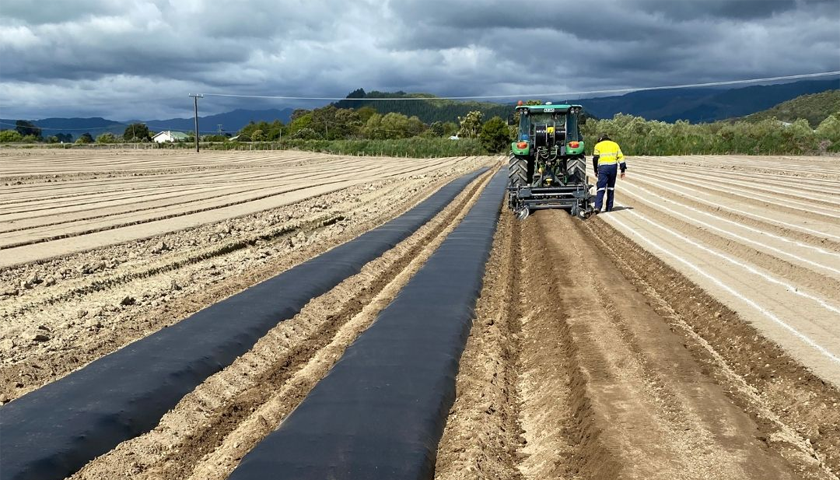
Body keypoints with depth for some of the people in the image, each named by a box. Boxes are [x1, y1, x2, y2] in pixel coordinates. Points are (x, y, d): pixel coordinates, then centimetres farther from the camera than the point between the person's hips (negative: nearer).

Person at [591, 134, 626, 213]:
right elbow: (620, 157, 9)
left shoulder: (598, 145, 11)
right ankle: (609, 208, 13)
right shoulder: (615, 145, 17)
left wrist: (596, 171, 13)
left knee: (601, 188, -6)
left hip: (602, 167, -2)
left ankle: (597, 206, -22)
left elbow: (595, 159, 6)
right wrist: (623, 170, 8)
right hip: (613, 166, 2)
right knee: (611, 187, 12)